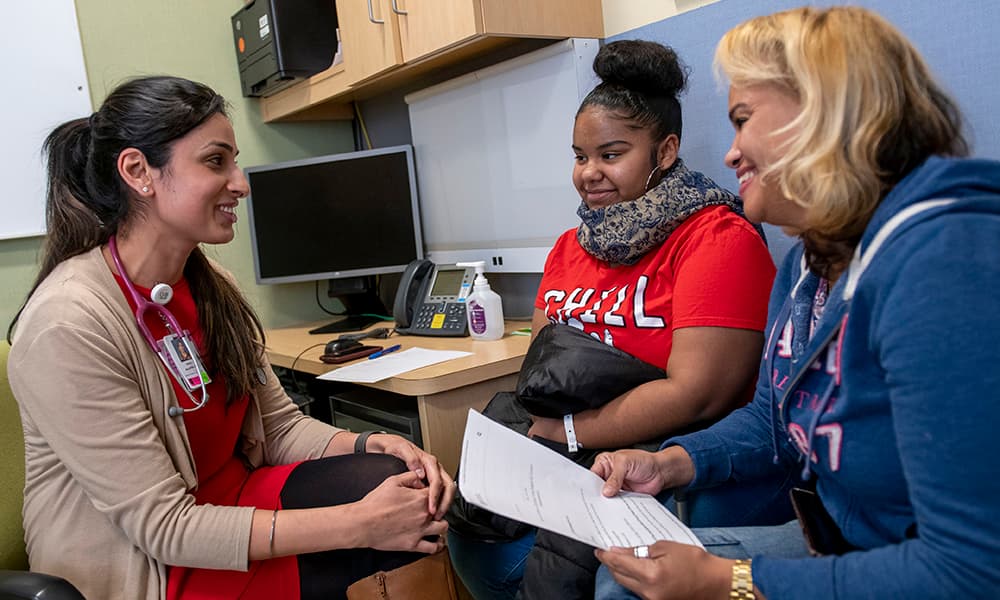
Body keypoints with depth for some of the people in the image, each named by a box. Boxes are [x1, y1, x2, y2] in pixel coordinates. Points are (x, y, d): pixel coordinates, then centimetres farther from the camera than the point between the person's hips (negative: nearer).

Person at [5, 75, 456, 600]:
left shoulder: (210, 286, 0)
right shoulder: (69, 324, -23)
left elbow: (280, 425, 2)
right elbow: (162, 527, -23)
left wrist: (372, 447, -18)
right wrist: (355, 526, -28)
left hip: (231, 500, 7)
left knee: (421, 494, -15)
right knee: (400, 516, -19)